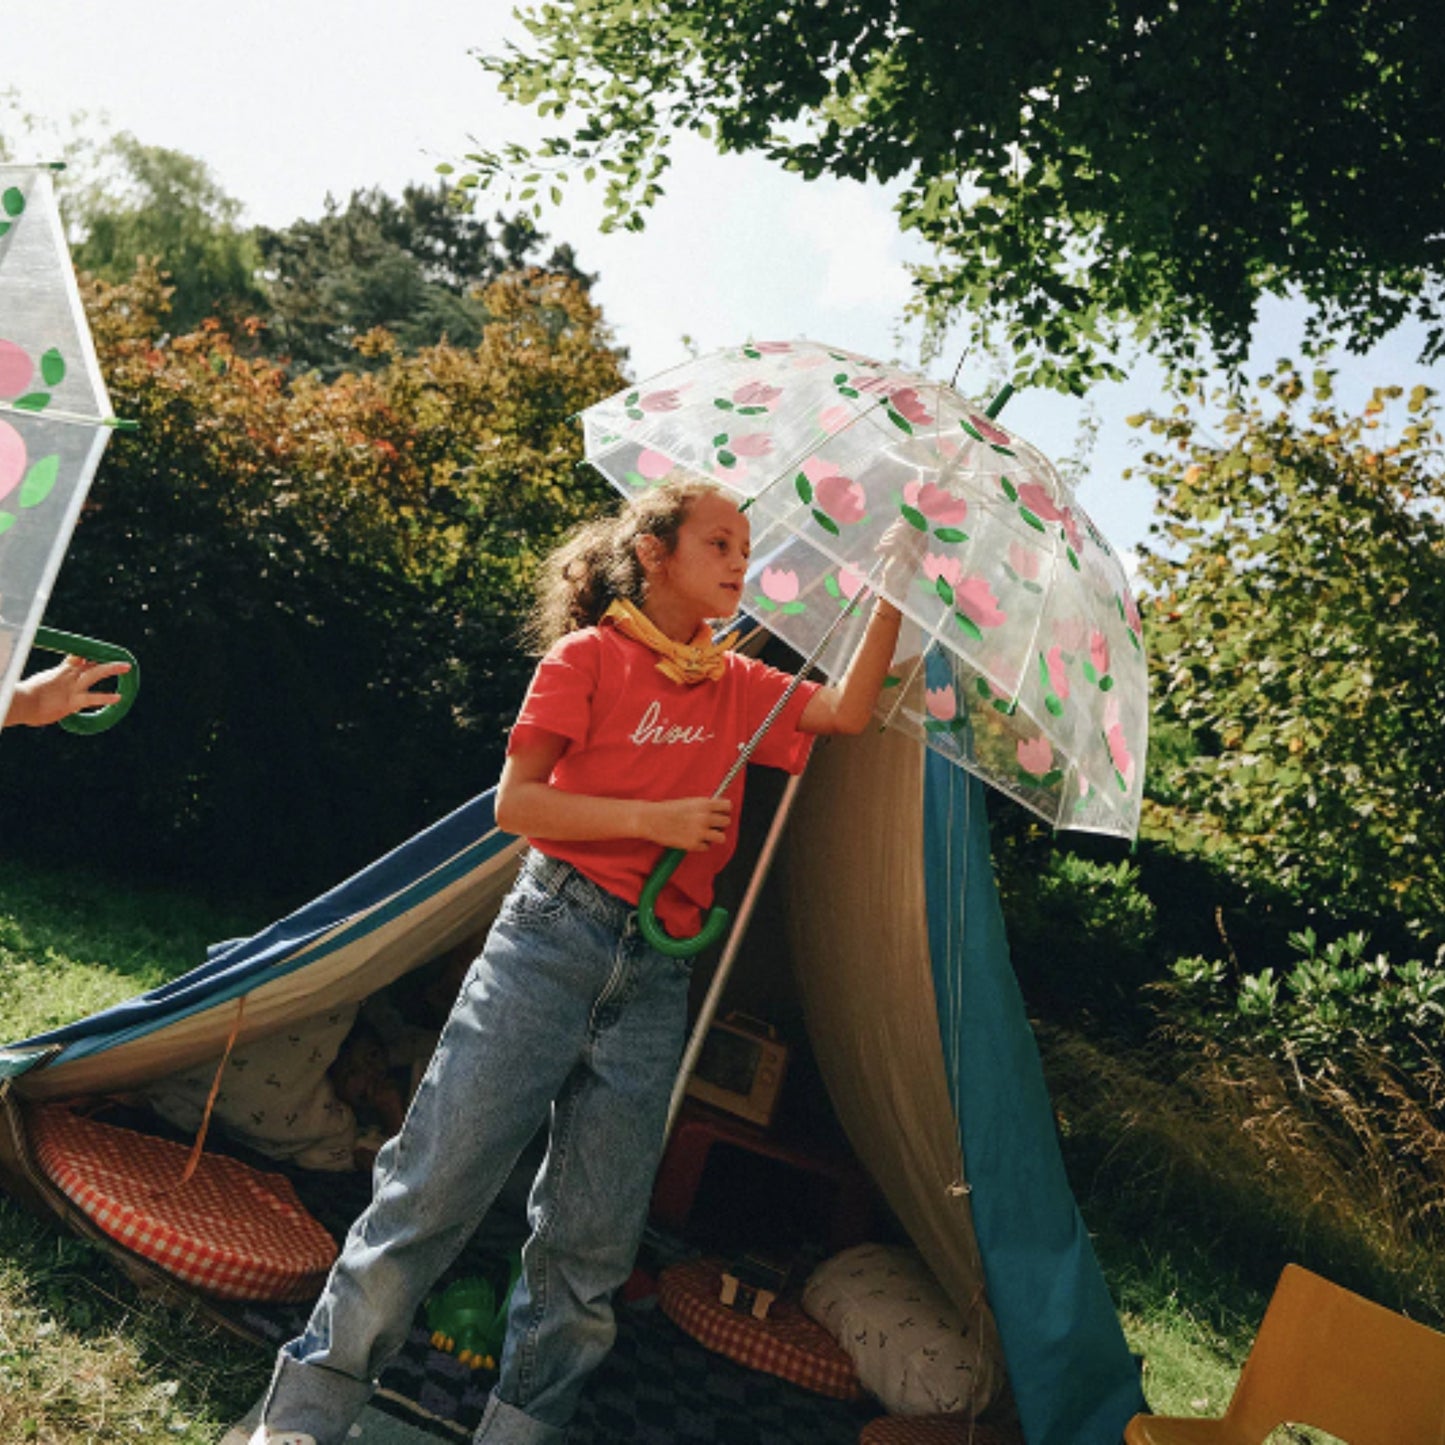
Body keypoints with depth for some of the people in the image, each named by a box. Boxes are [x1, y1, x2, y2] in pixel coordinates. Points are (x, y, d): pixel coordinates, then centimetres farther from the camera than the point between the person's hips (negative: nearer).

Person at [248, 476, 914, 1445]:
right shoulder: (588, 655, 0)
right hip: (554, 937, -4)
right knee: (439, 1180, -5)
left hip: (655, 978, 5)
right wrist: (652, 819, -14)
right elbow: (515, 801, -6)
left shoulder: (738, 686, 15)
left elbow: (850, 711, 5)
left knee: (594, 1238, 6)